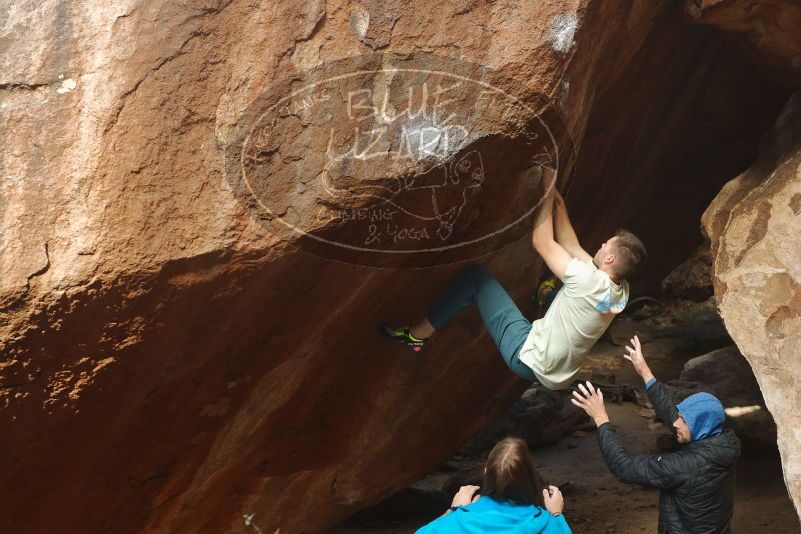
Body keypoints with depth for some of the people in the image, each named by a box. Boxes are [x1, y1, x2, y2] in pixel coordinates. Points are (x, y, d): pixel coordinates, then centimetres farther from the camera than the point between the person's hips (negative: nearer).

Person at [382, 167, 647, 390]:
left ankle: (419, 334, 7)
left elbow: (541, 242, -17)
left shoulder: (591, 282, -27)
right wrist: (559, 202, 8)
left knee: (475, 275, -2)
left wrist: (549, 191, -9)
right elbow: (571, 247, 9)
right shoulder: (621, 291, -3)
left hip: (528, 357, -8)